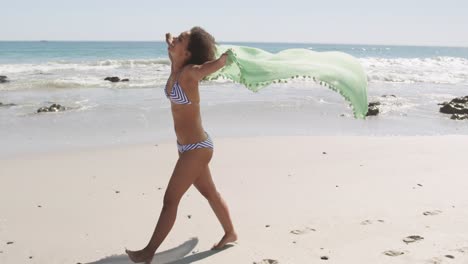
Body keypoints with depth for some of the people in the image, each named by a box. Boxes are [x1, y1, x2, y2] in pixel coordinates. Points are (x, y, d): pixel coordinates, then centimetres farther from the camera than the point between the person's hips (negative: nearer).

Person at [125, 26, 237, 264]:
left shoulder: (190, 73, -23)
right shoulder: (176, 67, 0)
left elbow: (225, 58, -15)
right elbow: (170, 41, 23)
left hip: (196, 148, -9)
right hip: (190, 146, 9)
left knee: (170, 200, -3)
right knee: (209, 193, 22)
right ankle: (230, 233, 40)